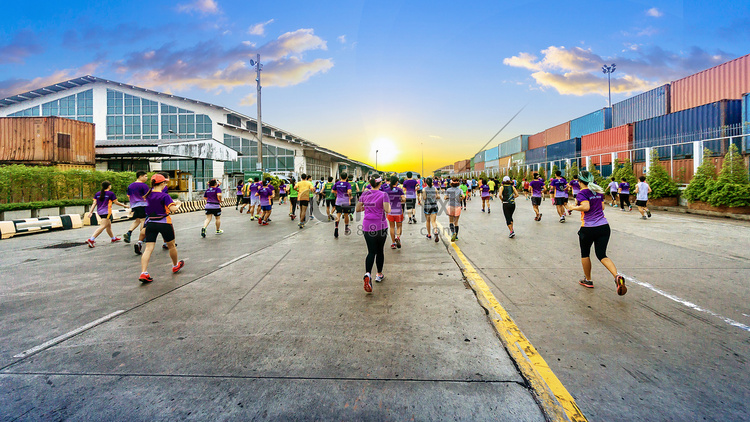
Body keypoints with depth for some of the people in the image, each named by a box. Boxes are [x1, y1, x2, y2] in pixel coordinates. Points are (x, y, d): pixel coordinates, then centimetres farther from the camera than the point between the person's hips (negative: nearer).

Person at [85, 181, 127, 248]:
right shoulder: (111, 193, -4)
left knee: (109, 225, 21)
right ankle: (91, 240, -25)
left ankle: (113, 238, 35)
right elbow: (116, 202, 0)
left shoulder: (97, 194, 12)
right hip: (106, 212, -8)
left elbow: (94, 203, 7)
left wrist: (90, 212, 5)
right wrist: (124, 205, 13)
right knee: (103, 226, -13)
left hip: (99, 212, 8)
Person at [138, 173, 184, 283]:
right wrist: (178, 204, -1)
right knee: (171, 246, 17)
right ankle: (176, 266, 36)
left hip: (150, 223, 5)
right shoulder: (164, 195, -13)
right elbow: (173, 209, -20)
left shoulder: (148, 195, 6)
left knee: (148, 248, 0)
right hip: (164, 223, -5)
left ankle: (143, 273, -12)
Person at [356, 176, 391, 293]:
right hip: (380, 226, -2)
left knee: (371, 252, 4)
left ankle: (367, 274, -20)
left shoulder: (364, 194, 4)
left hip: (367, 226, 2)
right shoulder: (383, 194, -7)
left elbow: (358, 209, 8)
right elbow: (387, 210, -15)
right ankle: (379, 275, 27)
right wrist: (389, 204, 5)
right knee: (379, 250, 14)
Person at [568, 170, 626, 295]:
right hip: (604, 227, 5)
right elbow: (602, 206, 19)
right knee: (602, 255, 8)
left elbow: (586, 207, -24)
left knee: (585, 254, 16)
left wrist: (574, 207, -6)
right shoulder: (599, 191, 11)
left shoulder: (582, 192, -10)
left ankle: (588, 280, 26)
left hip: (588, 228, -5)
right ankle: (617, 276, -16)